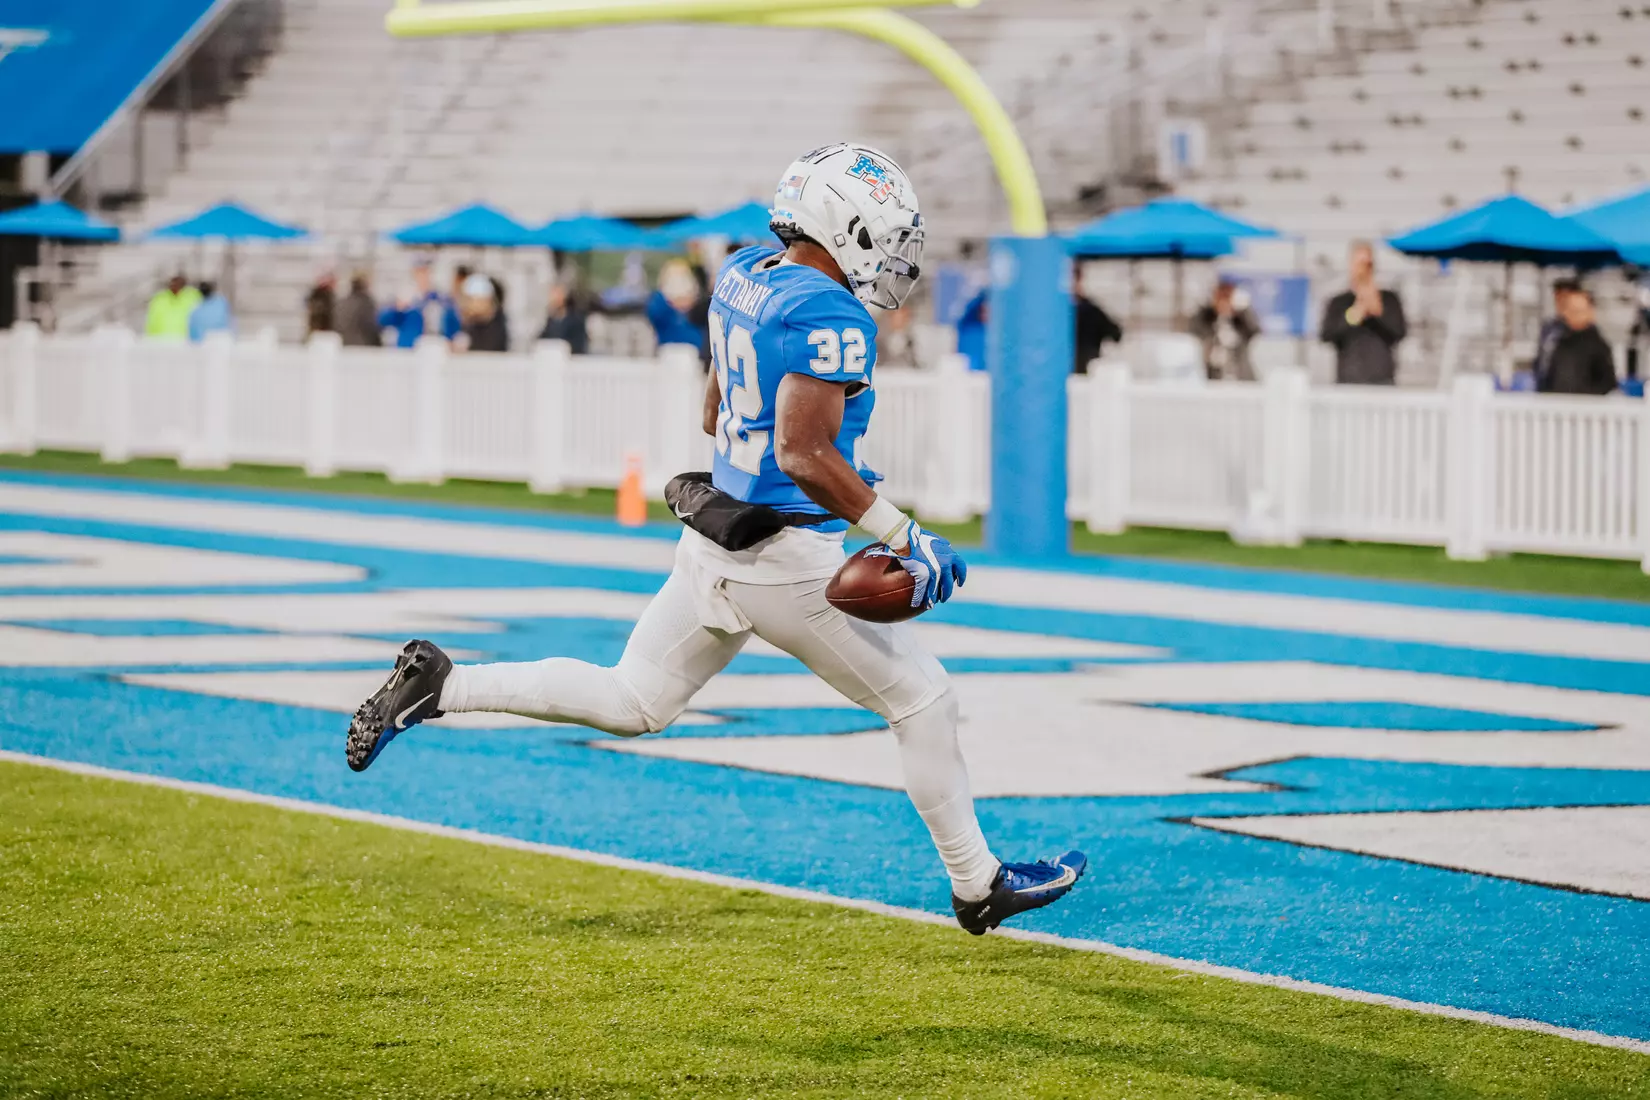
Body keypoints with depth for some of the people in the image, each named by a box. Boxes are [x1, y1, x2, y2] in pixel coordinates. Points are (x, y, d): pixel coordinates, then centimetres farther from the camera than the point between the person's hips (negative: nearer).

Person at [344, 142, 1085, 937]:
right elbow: (803, 455, -28)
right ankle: (978, 885, 18)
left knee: (631, 702, 18)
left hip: (716, 541, 8)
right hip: (785, 562, -8)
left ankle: (437, 686, 8)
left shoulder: (742, 277, 7)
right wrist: (901, 536, -24)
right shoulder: (829, 317, -20)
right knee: (922, 700, 8)